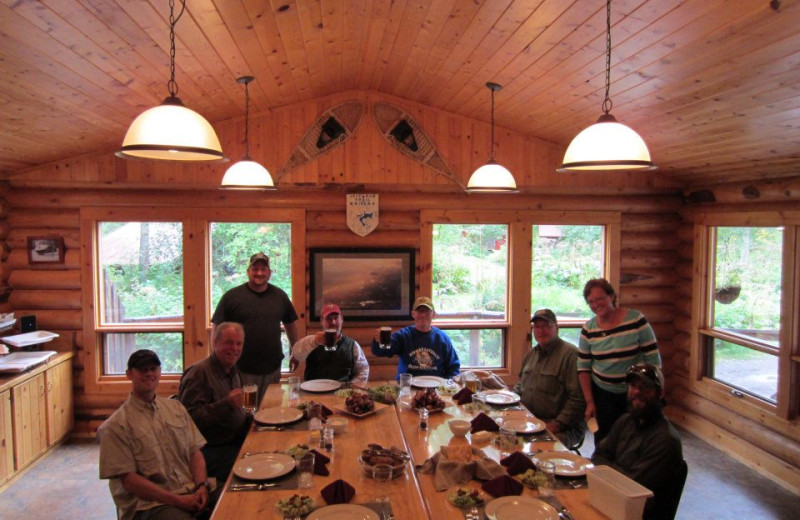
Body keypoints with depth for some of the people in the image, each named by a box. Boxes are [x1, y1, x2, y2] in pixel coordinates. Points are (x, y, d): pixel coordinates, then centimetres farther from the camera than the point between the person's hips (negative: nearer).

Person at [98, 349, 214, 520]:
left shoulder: (176, 407, 14)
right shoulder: (116, 426, -1)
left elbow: (195, 452, 12)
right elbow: (128, 480, -6)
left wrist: (201, 486, -6)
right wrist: (177, 500, -13)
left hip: (192, 493, 5)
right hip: (149, 504, -5)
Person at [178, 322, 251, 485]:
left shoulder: (232, 370, 14)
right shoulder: (199, 372, -14)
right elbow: (191, 416, -22)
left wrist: (248, 416, 11)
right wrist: (227, 404, -30)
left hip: (235, 440, 8)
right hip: (210, 448, -8)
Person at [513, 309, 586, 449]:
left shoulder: (570, 354, -11)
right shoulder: (531, 354, 17)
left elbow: (578, 399, -17)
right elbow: (520, 385, 30)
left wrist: (557, 424, -19)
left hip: (564, 427, -8)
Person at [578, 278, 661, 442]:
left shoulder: (636, 320, -10)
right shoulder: (588, 329, -2)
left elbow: (654, 360, -7)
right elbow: (583, 367, 3)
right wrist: (589, 402, -1)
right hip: (602, 394, 2)